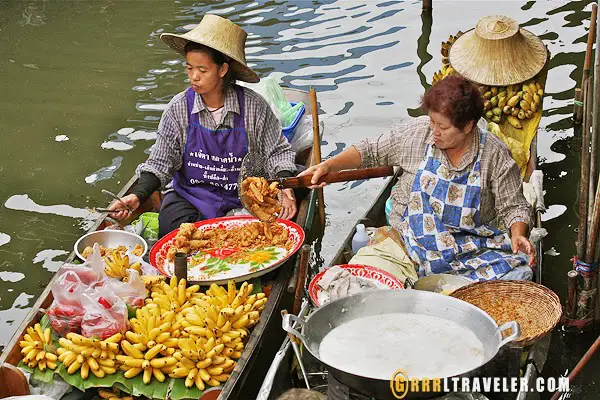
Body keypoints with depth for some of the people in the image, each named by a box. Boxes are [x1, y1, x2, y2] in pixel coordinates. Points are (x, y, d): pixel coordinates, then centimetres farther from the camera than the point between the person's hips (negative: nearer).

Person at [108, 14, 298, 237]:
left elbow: (278, 153, 3)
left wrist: (285, 188, -15)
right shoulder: (179, 108, -4)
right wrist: (137, 196, -17)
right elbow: (160, 164, -1)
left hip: (240, 201, -1)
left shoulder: (253, 106, -8)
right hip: (189, 198, 1)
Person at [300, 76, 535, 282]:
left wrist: (518, 236, -17)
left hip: (473, 249, 0)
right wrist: (328, 166, -2)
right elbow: (370, 151, 11)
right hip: (412, 243, 0)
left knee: (519, 272, -28)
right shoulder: (417, 133, -1)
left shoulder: (494, 154, -5)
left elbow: (514, 207, 3)